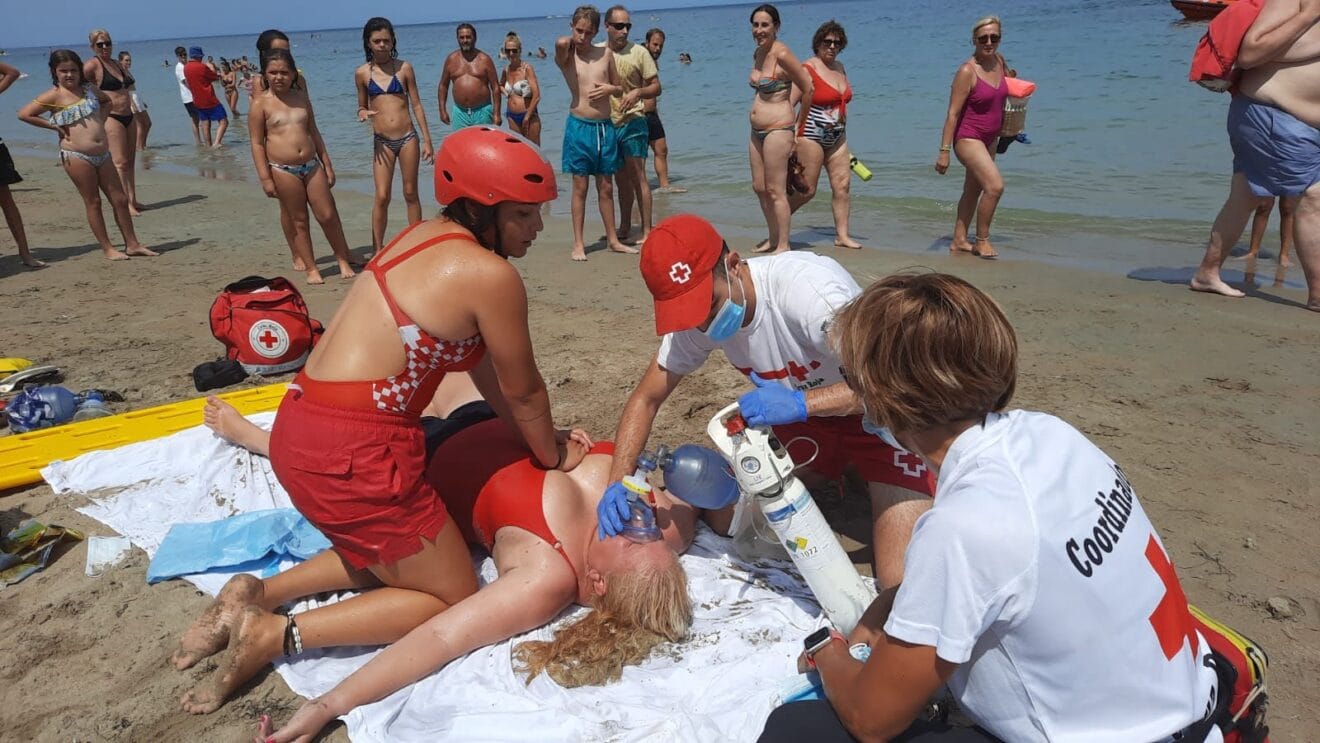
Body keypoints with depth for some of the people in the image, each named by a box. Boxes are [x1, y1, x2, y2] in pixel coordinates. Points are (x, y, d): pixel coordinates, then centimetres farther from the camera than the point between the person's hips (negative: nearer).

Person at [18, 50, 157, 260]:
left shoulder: (89, 89, 11)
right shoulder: (54, 96, -5)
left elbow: (106, 100, 32)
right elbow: (24, 114, -8)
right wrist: (54, 126, -5)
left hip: (103, 154, 6)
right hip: (76, 156, -6)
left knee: (120, 199, 5)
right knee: (93, 202, 0)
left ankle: (132, 244, 13)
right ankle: (107, 249, 7)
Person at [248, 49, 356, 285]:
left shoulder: (301, 97, 10)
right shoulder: (260, 103, -3)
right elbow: (257, 143, -4)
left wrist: (327, 165, 14)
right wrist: (265, 178, -9)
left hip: (312, 165, 3)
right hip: (283, 170, -3)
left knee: (328, 215, 4)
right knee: (298, 220, 5)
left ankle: (344, 260, 18)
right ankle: (310, 268, 14)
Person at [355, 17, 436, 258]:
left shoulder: (404, 68, 1)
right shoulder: (362, 73, 3)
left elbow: (416, 105, 4)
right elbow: (362, 106, 14)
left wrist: (427, 141, 1)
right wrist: (363, 113, -11)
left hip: (408, 138, 0)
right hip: (382, 141, 0)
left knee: (411, 193, 9)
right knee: (382, 196, -4)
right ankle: (377, 250, 6)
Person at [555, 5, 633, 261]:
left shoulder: (605, 53, 6)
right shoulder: (566, 56, -4)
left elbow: (619, 86, 17)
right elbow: (561, 43, -28)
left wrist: (610, 89, -5)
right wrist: (572, 41, -7)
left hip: (605, 127, 3)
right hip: (580, 126, -3)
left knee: (606, 187, 12)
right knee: (580, 187, 2)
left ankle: (613, 240, 22)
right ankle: (578, 244, 10)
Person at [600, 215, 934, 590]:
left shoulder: (803, 286, -33)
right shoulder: (695, 319, -12)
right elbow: (645, 399, -3)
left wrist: (801, 402, -49)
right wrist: (617, 485, -16)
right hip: (802, 414, 6)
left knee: (901, 584, -16)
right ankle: (828, 476, 23)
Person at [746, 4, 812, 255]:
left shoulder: (781, 53, -14)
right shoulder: (758, 53, 11)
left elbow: (808, 89, -10)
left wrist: (798, 124, -1)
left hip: (777, 130, -9)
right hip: (757, 131, 9)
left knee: (775, 191, -5)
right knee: (759, 187, 14)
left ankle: (783, 246, 4)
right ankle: (773, 239, 28)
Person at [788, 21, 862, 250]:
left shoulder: (839, 67, 12)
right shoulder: (807, 69, -11)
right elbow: (789, 104, -16)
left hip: (837, 137, 8)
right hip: (811, 136, -7)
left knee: (843, 184, 2)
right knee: (807, 190, -5)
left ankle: (842, 235, 8)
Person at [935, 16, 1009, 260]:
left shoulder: (1000, 62, 3)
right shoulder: (967, 71, -18)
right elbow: (953, 113, -18)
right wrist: (944, 151, -21)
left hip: (989, 139, 8)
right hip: (968, 138, -8)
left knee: (972, 192, 15)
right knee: (995, 186, -20)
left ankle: (959, 241, 27)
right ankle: (982, 241, -5)